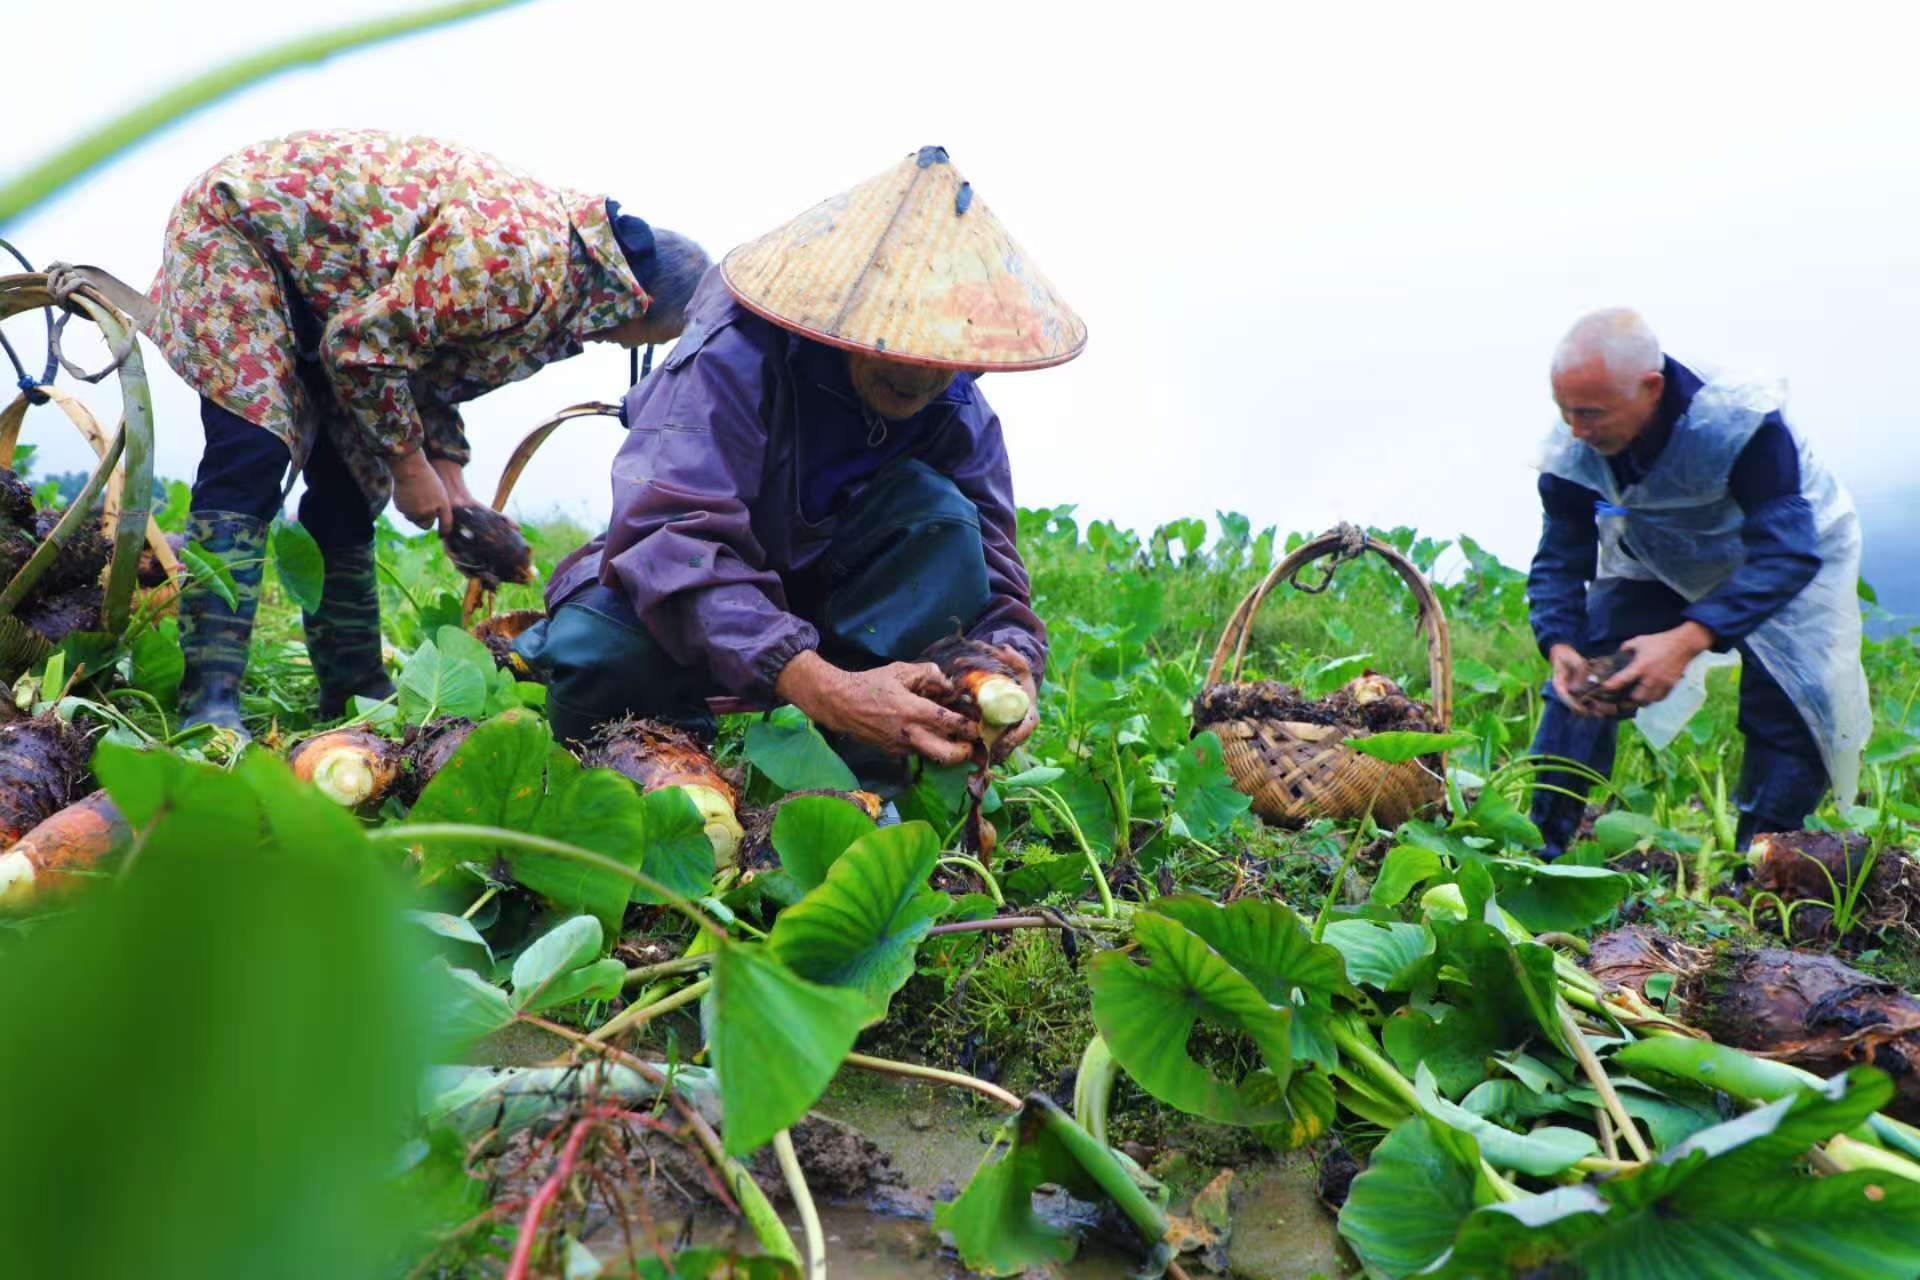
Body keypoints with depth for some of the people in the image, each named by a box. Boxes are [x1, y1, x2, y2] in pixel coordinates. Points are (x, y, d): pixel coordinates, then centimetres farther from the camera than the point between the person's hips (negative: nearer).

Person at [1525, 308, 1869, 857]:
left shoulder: (1741, 424, -39)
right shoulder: (1573, 449, -25)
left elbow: (1786, 553, -43)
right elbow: (1560, 562, -16)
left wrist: (1689, 639, -55)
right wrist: (1560, 644, -37)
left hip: (1791, 552, -3)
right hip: (1657, 566, 3)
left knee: (1787, 711, -15)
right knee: (1582, 685, -12)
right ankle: (1537, 849, -3)